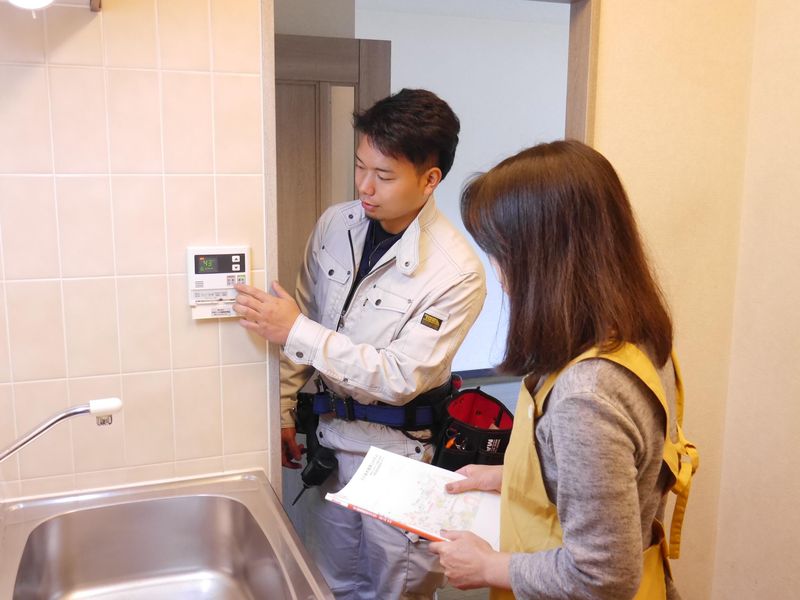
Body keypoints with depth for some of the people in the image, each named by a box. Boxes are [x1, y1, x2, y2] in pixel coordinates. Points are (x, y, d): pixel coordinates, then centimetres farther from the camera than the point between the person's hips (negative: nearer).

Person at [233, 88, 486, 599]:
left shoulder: (457, 272, -22)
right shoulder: (336, 225, -4)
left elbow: (401, 378, -24)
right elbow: (304, 319, 6)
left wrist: (295, 332, -27)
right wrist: (283, 411, 7)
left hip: (399, 452, -5)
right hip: (330, 436, 5)